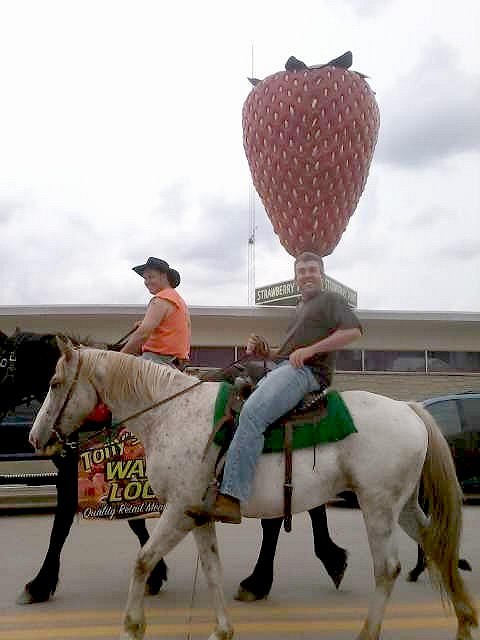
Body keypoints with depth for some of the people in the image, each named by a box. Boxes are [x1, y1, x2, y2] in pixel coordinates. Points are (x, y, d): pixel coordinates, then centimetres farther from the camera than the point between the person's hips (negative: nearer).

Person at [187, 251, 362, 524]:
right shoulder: (302, 308, 32)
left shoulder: (330, 300, 7)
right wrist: (265, 351, 14)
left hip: (306, 371, -10)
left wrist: (309, 350, -15)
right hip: (283, 369, 10)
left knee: (251, 414, -31)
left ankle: (230, 499, -40)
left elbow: (354, 330, -11)